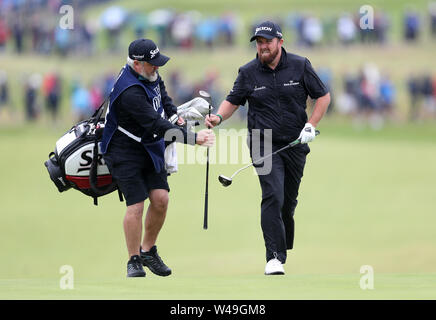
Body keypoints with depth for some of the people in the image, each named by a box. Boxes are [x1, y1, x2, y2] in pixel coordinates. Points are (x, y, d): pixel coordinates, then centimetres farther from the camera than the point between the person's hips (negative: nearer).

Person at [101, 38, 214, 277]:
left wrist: (172, 113, 11)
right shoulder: (130, 91, -31)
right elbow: (157, 126, -34)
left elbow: (160, 89, 25)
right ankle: (134, 261, 3)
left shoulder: (149, 74, -2)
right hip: (125, 152, -8)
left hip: (150, 146, 8)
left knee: (160, 198, -3)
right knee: (136, 205, -11)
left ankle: (148, 251, 14)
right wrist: (192, 138, -36)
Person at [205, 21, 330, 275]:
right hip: (264, 145, -2)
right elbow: (233, 101, 11)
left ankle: (285, 246, 29)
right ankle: (275, 257, -19)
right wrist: (219, 117, -10)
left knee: (289, 200, 9)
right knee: (273, 196, -17)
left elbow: (323, 96, 6)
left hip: (295, 144, 2)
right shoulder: (248, 72, 0)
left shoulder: (300, 66, 0)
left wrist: (311, 126, -5)